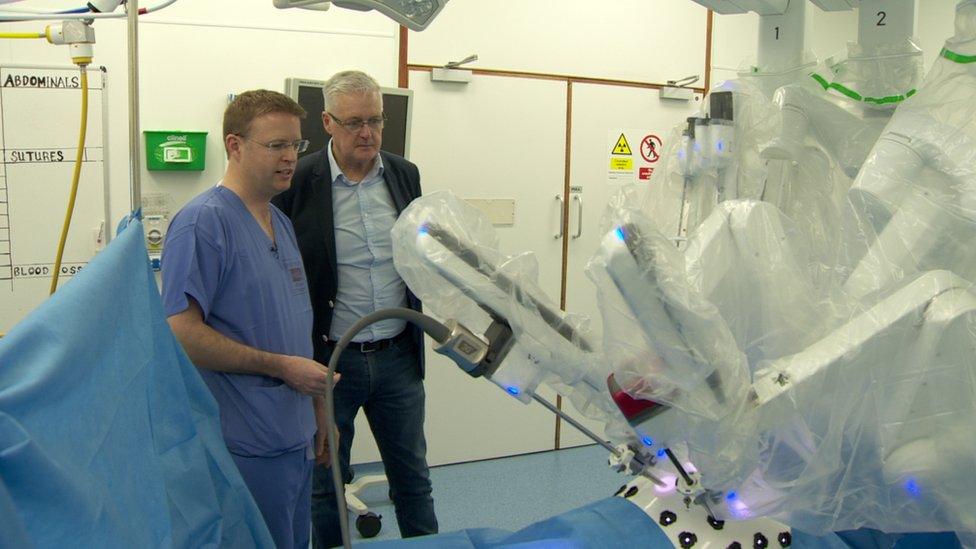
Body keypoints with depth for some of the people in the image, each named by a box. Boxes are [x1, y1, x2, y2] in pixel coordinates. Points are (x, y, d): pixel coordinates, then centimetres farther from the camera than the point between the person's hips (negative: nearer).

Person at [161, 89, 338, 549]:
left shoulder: (281, 222, 12)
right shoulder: (203, 222, -15)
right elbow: (181, 333, -20)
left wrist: (319, 409, 16)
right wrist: (280, 366, -17)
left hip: (295, 437, 9)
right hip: (247, 448, -8)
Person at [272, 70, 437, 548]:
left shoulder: (405, 174, 3)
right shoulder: (298, 182, -11)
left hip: (398, 356, 4)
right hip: (329, 359, -3)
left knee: (413, 477, 16)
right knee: (327, 483, 14)